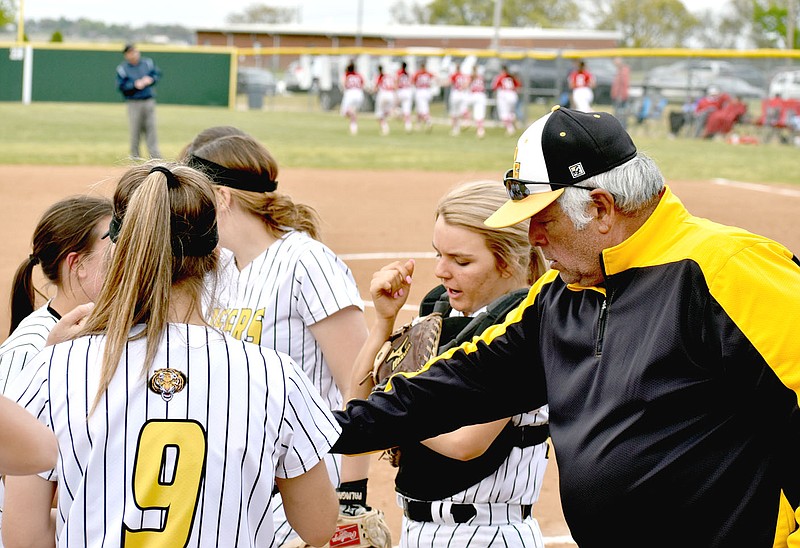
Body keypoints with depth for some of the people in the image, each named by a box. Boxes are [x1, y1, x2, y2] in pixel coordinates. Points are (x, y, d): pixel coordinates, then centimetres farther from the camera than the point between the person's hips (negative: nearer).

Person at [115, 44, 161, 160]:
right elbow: (121, 86, -8)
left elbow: (157, 74, 13)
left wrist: (150, 80, -7)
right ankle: (135, 156, 11)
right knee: (135, 130, 0)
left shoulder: (148, 62, 6)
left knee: (151, 128, 2)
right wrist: (135, 85, -18)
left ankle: (155, 155, 3)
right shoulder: (122, 68, -4)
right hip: (134, 103, -3)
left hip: (149, 102, 3)